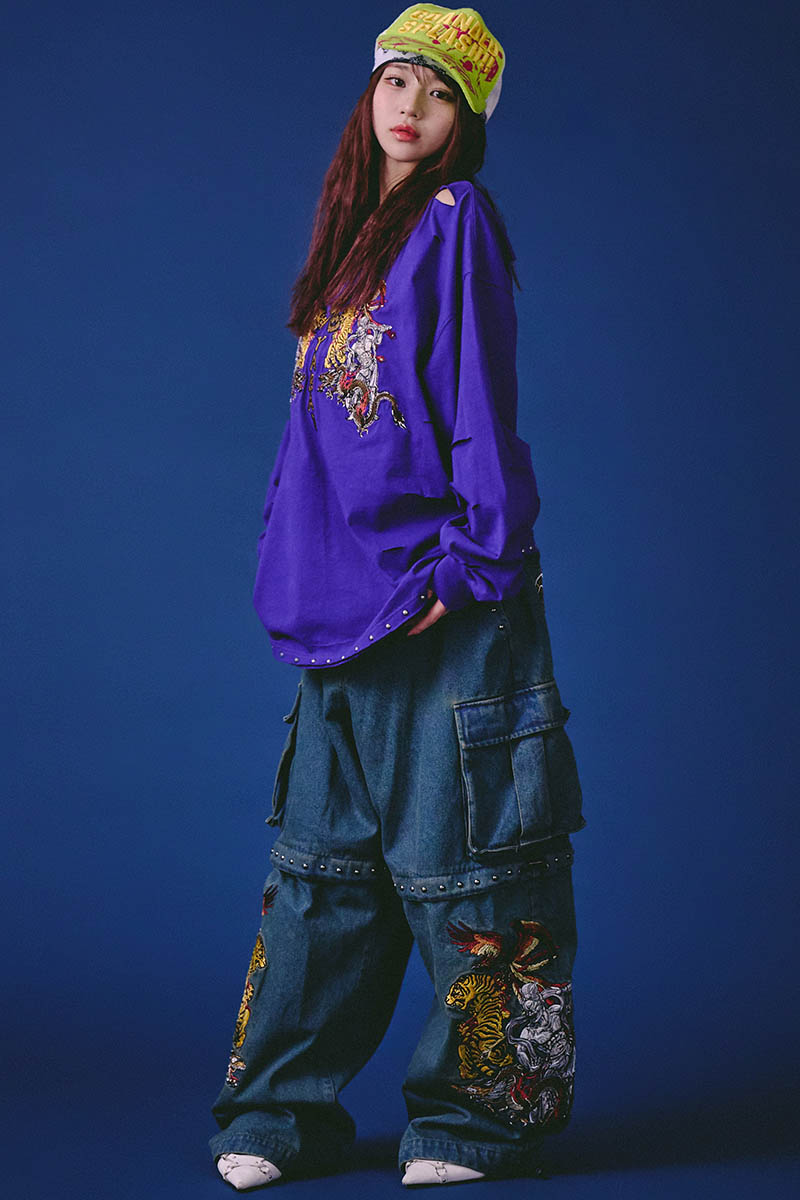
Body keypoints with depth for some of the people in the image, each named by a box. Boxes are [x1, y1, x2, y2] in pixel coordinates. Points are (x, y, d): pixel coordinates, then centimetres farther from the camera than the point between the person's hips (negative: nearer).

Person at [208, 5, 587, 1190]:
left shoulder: (457, 223, -4)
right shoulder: (350, 231, 18)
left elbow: (481, 401, -10)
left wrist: (471, 560, -16)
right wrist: (295, 560, 15)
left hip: (439, 602, -7)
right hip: (343, 601, 7)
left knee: (454, 854, -1)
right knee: (323, 854, 9)